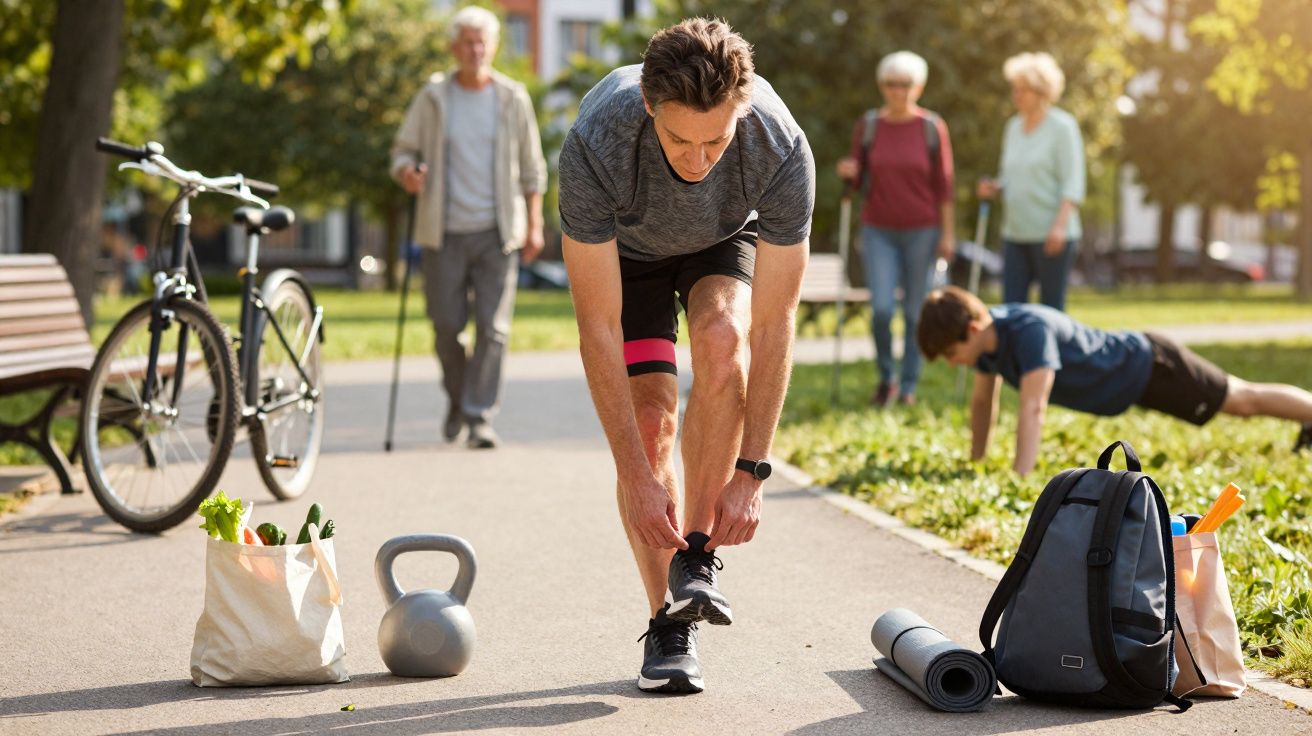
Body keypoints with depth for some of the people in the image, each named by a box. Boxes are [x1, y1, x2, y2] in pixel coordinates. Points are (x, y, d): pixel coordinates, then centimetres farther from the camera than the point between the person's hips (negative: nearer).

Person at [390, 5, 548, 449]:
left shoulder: (513, 99, 6)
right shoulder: (433, 98, 5)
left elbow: (531, 167, 10)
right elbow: (404, 150, 8)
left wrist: (534, 226, 4)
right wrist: (406, 173, -17)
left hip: (497, 231, 0)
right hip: (445, 231, 0)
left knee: (492, 327, -7)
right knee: (446, 325, 2)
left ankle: (481, 417, -2)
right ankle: (458, 398, 27)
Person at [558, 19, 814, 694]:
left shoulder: (782, 149, -38)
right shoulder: (595, 146, -41)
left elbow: (773, 326, -30)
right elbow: (598, 328, -34)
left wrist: (750, 473, -32)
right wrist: (635, 476, -35)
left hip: (728, 240, 0)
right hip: (626, 247, 0)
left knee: (722, 339, -31)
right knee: (650, 416, -16)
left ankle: (697, 556, -16)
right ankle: (668, 623, 0)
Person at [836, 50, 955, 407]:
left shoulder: (932, 127, -3)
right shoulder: (867, 126, 1)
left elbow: (943, 184, -1)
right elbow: (858, 181, 7)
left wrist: (948, 233, -4)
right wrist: (850, 172, -16)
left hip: (921, 231, -1)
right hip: (879, 231, 1)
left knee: (915, 311, 2)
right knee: (881, 308, -11)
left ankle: (909, 387, 14)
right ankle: (886, 378, 11)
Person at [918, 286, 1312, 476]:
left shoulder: (1029, 331, -39)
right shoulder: (987, 332, -13)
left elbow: (1033, 408, -47)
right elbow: (983, 402, 1)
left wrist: (1019, 476, -51)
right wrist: (977, 464, 4)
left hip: (1149, 366, -8)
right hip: (1128, 371, 8)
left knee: (1244, 400, 7)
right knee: (1235, 398, 27)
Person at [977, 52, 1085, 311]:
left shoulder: (1062, 127, -5)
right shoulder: (1014, 126, 15)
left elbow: (1073, 184, -9)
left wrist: (1060, 225, -20)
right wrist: (994, 188, 1)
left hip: (1050, 235, -6)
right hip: (1015, 232, 6)